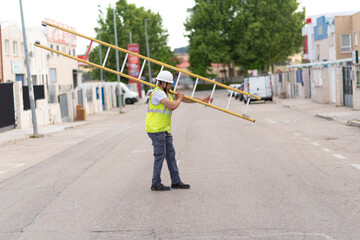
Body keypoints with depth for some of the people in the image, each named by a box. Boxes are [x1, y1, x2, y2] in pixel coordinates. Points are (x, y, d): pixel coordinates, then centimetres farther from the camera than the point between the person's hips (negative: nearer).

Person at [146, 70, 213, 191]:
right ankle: (156, 184, 4)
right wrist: (179, 98, -4)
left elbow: (184, 99, 21)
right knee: (160, 156, -5)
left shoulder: (167, 93, 17)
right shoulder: (158, 93, -16)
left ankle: (176, 182, 15)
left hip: (164, 129, 10)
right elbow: (172, 106, -25)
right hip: (156, 130, -10)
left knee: (170, 155, 10)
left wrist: (202, 100, 18)